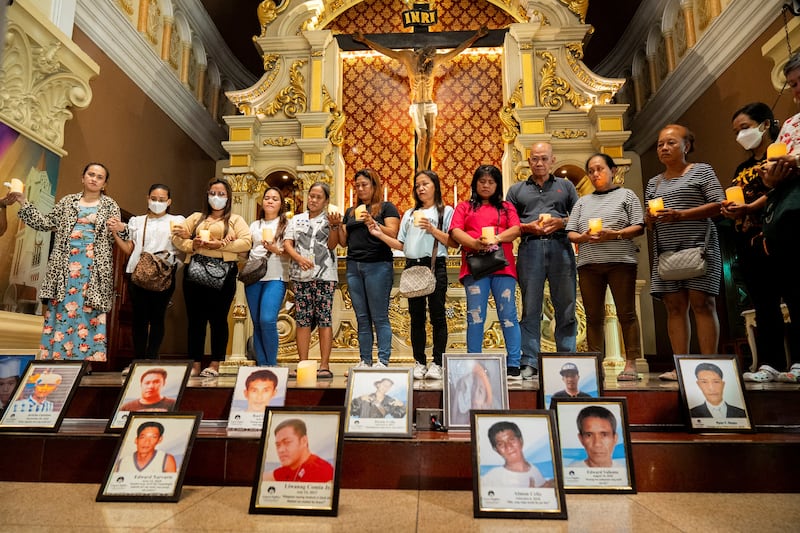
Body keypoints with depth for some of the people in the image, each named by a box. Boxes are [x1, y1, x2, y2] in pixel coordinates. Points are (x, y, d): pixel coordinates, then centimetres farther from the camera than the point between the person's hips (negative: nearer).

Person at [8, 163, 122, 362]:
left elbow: (114, 239, 3)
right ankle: (55, 356, 8)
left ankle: (89, 359, 0)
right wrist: (24, 203, 9)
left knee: (89, 314, -4)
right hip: (66, 266, 3)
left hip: (94, 269, -2)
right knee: (61, 312, 2)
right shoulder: (67, 201, 14)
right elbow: (45, 223, 15)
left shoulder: (110, 206, 7)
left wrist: (121, 230, -19)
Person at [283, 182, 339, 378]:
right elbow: (287, 243, 8)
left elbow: (332, 245, -1)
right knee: (302, 319, 0)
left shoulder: (330, 219, 10)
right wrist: (299, 258, -9)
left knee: (324, 318, -5)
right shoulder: (297, 219, 17)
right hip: (301, 275, 2)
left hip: (325, 275, -2)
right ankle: (303, 364, 5)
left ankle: (324, 365, -2)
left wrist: (334, 225, -15)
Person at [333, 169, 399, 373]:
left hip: (378, 265, -5)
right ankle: (364, 361, 11)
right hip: (354, 266, 6)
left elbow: (393, 234, -8)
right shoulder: (350, 212, 20)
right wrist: (337, 226, 0)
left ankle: (383, 361, -2)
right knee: (362, 317, 7)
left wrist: (372, 223, -20)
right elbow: (344, 242, 17)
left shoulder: (386, 207, 4)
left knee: (379, 316, -5)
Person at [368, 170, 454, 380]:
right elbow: (401, 245, 15)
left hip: (435, 266, -4)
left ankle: (437, 363, 2)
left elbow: (453, 242, -5)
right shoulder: (409, 214, 21)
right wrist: (380, 235, 4)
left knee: (437, 315, -3)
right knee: (416, 317, 6)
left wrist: (432, 229, -15)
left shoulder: (445, 211, 7)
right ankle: (419, 363, 12)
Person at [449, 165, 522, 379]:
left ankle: (513, 365, -1)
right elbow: (455, 231, 3)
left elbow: (516, 229, 5)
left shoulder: (506, 207, 21)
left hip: (503, 265, 1)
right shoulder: (464, 207, 18)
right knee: (475, 316, -2)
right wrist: (474, 243, -16)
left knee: (508, 315, -3)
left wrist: (496, 239, -14)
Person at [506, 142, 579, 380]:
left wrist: (561, 222, -6)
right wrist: (527, 227, -6)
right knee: (530, 309, -2)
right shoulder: (516, 190, 19)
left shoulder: (565, 186, 19)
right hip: (530, 249, 0)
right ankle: (529, 363, 1)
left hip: (560, 247, 1)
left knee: (566, 308, 0)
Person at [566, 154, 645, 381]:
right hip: (588, 263, 3)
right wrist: (584, 237, -8)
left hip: (620, 260, -3)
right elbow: (570, 233, 14)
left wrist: (615, 234, -14)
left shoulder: (626, 195, 12)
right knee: (593, 315, 2)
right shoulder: (583, 201, 21)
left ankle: (631, 364, 0)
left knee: (626, 313, -4)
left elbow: (639, 227, 2)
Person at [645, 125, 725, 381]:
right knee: (675, 307, 0)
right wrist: (650, 219, -4)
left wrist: (680, 215, -16)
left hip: (698, 247, -4)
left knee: (702, 303, -9)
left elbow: (719, 204, -5)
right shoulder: (654, 182, 20)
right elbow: (650, 223, 21)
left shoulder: (701, 171, 6)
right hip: (666, 251, 5)